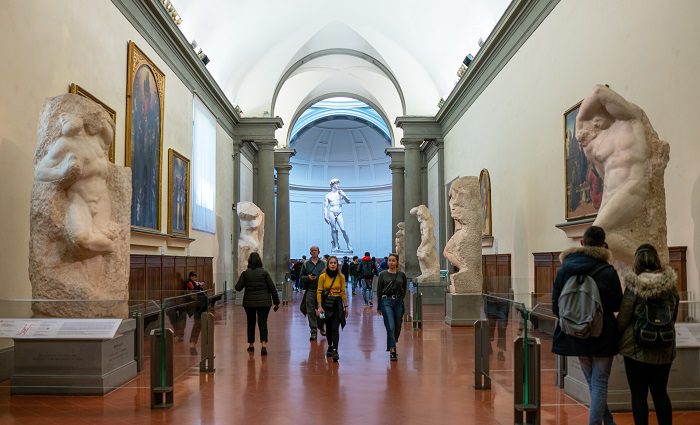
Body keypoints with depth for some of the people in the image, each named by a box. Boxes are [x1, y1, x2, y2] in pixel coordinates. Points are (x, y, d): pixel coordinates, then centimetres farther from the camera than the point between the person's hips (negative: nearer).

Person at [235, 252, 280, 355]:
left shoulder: (245, 273, -3)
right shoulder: (264, 272, -4)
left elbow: (238, 288, -2)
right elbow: (272, 288, -3)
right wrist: (276, 301, 4)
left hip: (249, 302, 1)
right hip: (264, 302, -1)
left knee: (251, 323, 17)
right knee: (262, 323, -2)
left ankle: (251, 345, 27)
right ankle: (263, 345, -18)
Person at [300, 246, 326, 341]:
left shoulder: (323, 263, 6)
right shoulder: (306, 264, 9)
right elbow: (302, 276, 10)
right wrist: (308, 277, -9)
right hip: (310, 290, 1)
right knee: (310, 311, -3)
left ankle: (321, 327, 31)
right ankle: (313, 331, 3)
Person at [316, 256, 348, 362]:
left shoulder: (341, 277, -1)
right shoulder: (323, 277, -4)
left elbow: (343, 292, 5)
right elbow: (319, 292, -3)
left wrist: (345, 306, 5)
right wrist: (319, 306, -10)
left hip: (337, 303, -1)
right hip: (326, 303, 1)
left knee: (335, 328, -9)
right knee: (328, 327, 13)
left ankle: (335, 350, -12)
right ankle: (330, 346, 33)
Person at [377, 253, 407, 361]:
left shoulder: (401, 275, 3)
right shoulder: (383, 274, 0)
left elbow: (405, 289, 17)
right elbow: (379, 291, 3)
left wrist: (399, 298, 8)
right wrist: (379, 307, 2)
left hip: (398, 302, 3)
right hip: (386, 301, -2)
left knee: (397, 327, 10)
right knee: (390, 327, -12)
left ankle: (392, 346, 33)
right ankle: (392, 350, -9)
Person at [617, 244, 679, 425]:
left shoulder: (634, 285, -13)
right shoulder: (671, 285, -1)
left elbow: (623, 319, -9)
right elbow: (674, 316, 12)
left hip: (637, 348, -4)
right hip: (664, 349, 4)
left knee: (638, 395, 4)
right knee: (660, 392, 16)